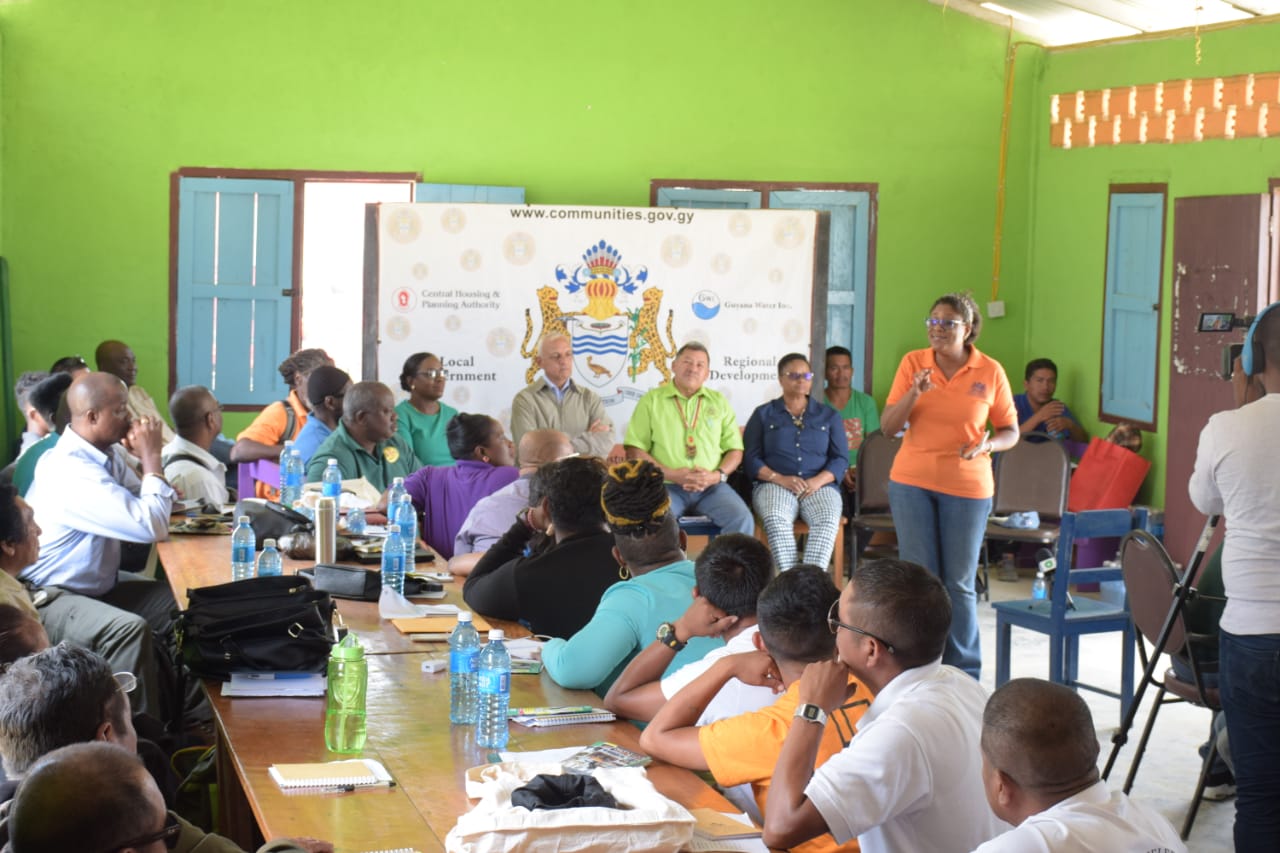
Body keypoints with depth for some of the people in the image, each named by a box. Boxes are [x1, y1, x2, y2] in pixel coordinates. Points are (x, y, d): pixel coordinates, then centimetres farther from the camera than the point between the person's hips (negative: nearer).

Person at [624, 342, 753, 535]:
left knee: (742, 520, -24)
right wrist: (670, 474, -11)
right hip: (666, 486, -2)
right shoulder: (652, 400, 8)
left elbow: (735, 450, 14)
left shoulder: (718, 402, 16)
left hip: (712, 486, 2)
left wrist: (718, 475, -7)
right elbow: (634, 450, 1)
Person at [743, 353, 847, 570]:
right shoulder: (763, 414, 16)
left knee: (827, 519, -34)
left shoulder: (829, 416, 20)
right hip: (775, 485, -1)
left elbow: (841, 458, 11)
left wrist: (818, 481, -10)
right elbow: (750, 457, 6)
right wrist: (780, 479, -12)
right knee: (776, 519, -37)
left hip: (819, 486, 1)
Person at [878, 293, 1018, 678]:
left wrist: (987, 444, -16)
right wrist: (913, 394, -19)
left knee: (959, 583, 3)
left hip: (967, 487, -1)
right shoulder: (913, 362, 0)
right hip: (912, 482, 1)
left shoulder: (990, 372, -2)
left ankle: (963, 673, 15)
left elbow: (1011, 432, 5)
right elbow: (888, 426, -2)